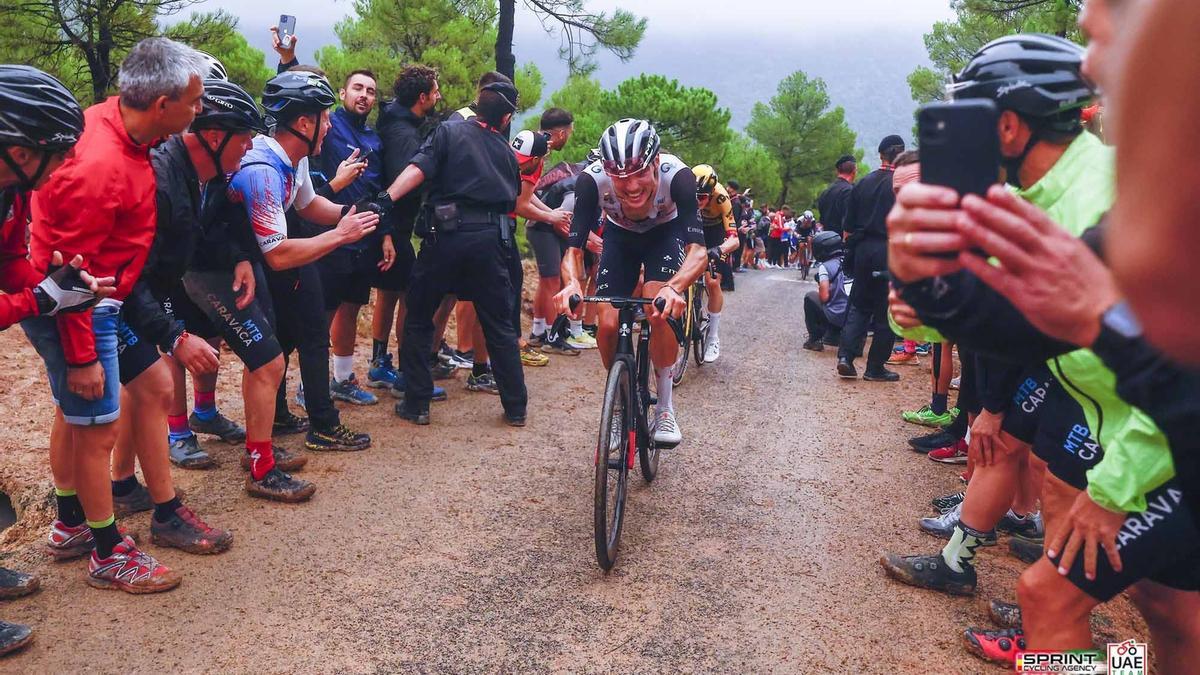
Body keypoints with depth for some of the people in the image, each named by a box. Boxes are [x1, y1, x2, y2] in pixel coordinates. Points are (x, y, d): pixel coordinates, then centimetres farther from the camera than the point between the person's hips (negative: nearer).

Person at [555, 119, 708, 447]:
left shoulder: (677, 175, -38)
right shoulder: (592, 179, -34)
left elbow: (698, 250, -43)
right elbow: (574, 250, -31)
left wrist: (674, 288, -63)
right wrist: (572, 282, -54)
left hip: (665, 233, -2)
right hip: (620, 236, 2)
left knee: (660, 310, -27)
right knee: (608, 325, -14)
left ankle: (665, 406, -8)